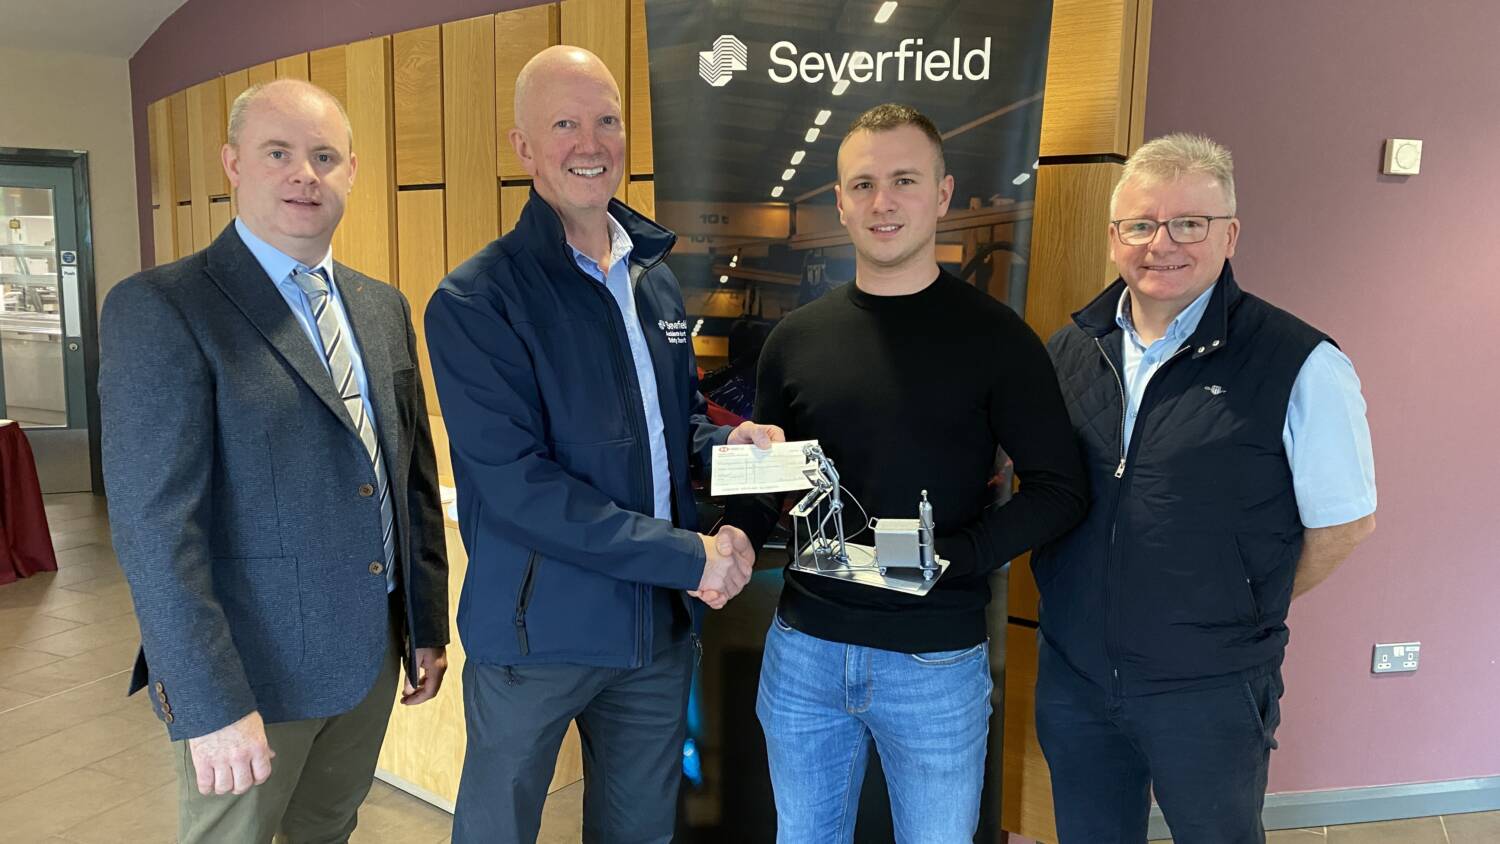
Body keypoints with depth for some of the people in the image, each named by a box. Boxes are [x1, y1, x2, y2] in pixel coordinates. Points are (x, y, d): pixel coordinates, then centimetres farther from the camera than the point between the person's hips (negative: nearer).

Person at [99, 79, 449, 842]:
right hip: (251, 666, -5)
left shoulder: (384, 307, 6)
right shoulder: (158, 310, -13)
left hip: (372, 652, 6)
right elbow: (155, 526, -18)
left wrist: (427, 624, 10)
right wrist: (213, 705, -19)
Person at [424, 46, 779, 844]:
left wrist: (722, 441, -5)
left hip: (658, 625, 6)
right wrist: (689, 557, -21)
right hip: (537, 632, -5)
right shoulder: (475, 301, -15)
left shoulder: (657, 279, 7)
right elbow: (516, 487, -22)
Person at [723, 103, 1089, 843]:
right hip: (804, 648, 3)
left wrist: (956, 554, -21)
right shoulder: (797, 338, 2)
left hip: (936, 662, -3)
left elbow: (1058, 491, -6)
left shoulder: (995, 337, -7)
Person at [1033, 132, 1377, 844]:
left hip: (1209, 693, -4)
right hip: (1072, 676, 4)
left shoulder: (1302, 367, -15)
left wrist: (1244, 611, -1)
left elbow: (1345, 522, -7)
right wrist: (1087, 604, 5)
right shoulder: (1072, 345, 0)